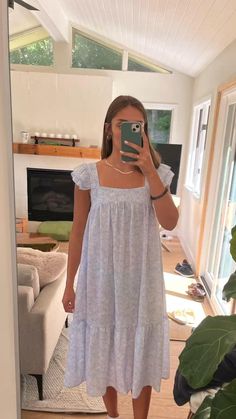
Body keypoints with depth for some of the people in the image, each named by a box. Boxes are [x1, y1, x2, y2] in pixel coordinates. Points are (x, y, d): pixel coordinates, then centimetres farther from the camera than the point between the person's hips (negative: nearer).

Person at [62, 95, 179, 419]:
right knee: (105, 352, 19)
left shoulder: (157, 173, -4)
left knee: (141, 355, 17)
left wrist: (149, 171, -25)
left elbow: (170, 222, -17)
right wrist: (70, 284, 1)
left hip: (140, 279, 1)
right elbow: (78, 233, -2)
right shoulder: (89, 175, -7)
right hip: (101, 279, 0)